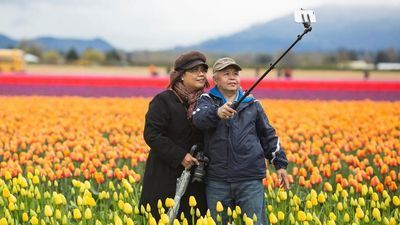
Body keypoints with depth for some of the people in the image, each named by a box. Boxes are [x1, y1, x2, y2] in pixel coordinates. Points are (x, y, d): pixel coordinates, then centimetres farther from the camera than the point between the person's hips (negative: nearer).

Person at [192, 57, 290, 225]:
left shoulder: (251, 104, 12)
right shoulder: (207, 101, 4)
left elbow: (268, 136, 18)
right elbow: (199, 119, -19)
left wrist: (280, 163, 12)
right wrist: (217, 113, -39)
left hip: (250, 179, 1)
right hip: (217, 181, -1)